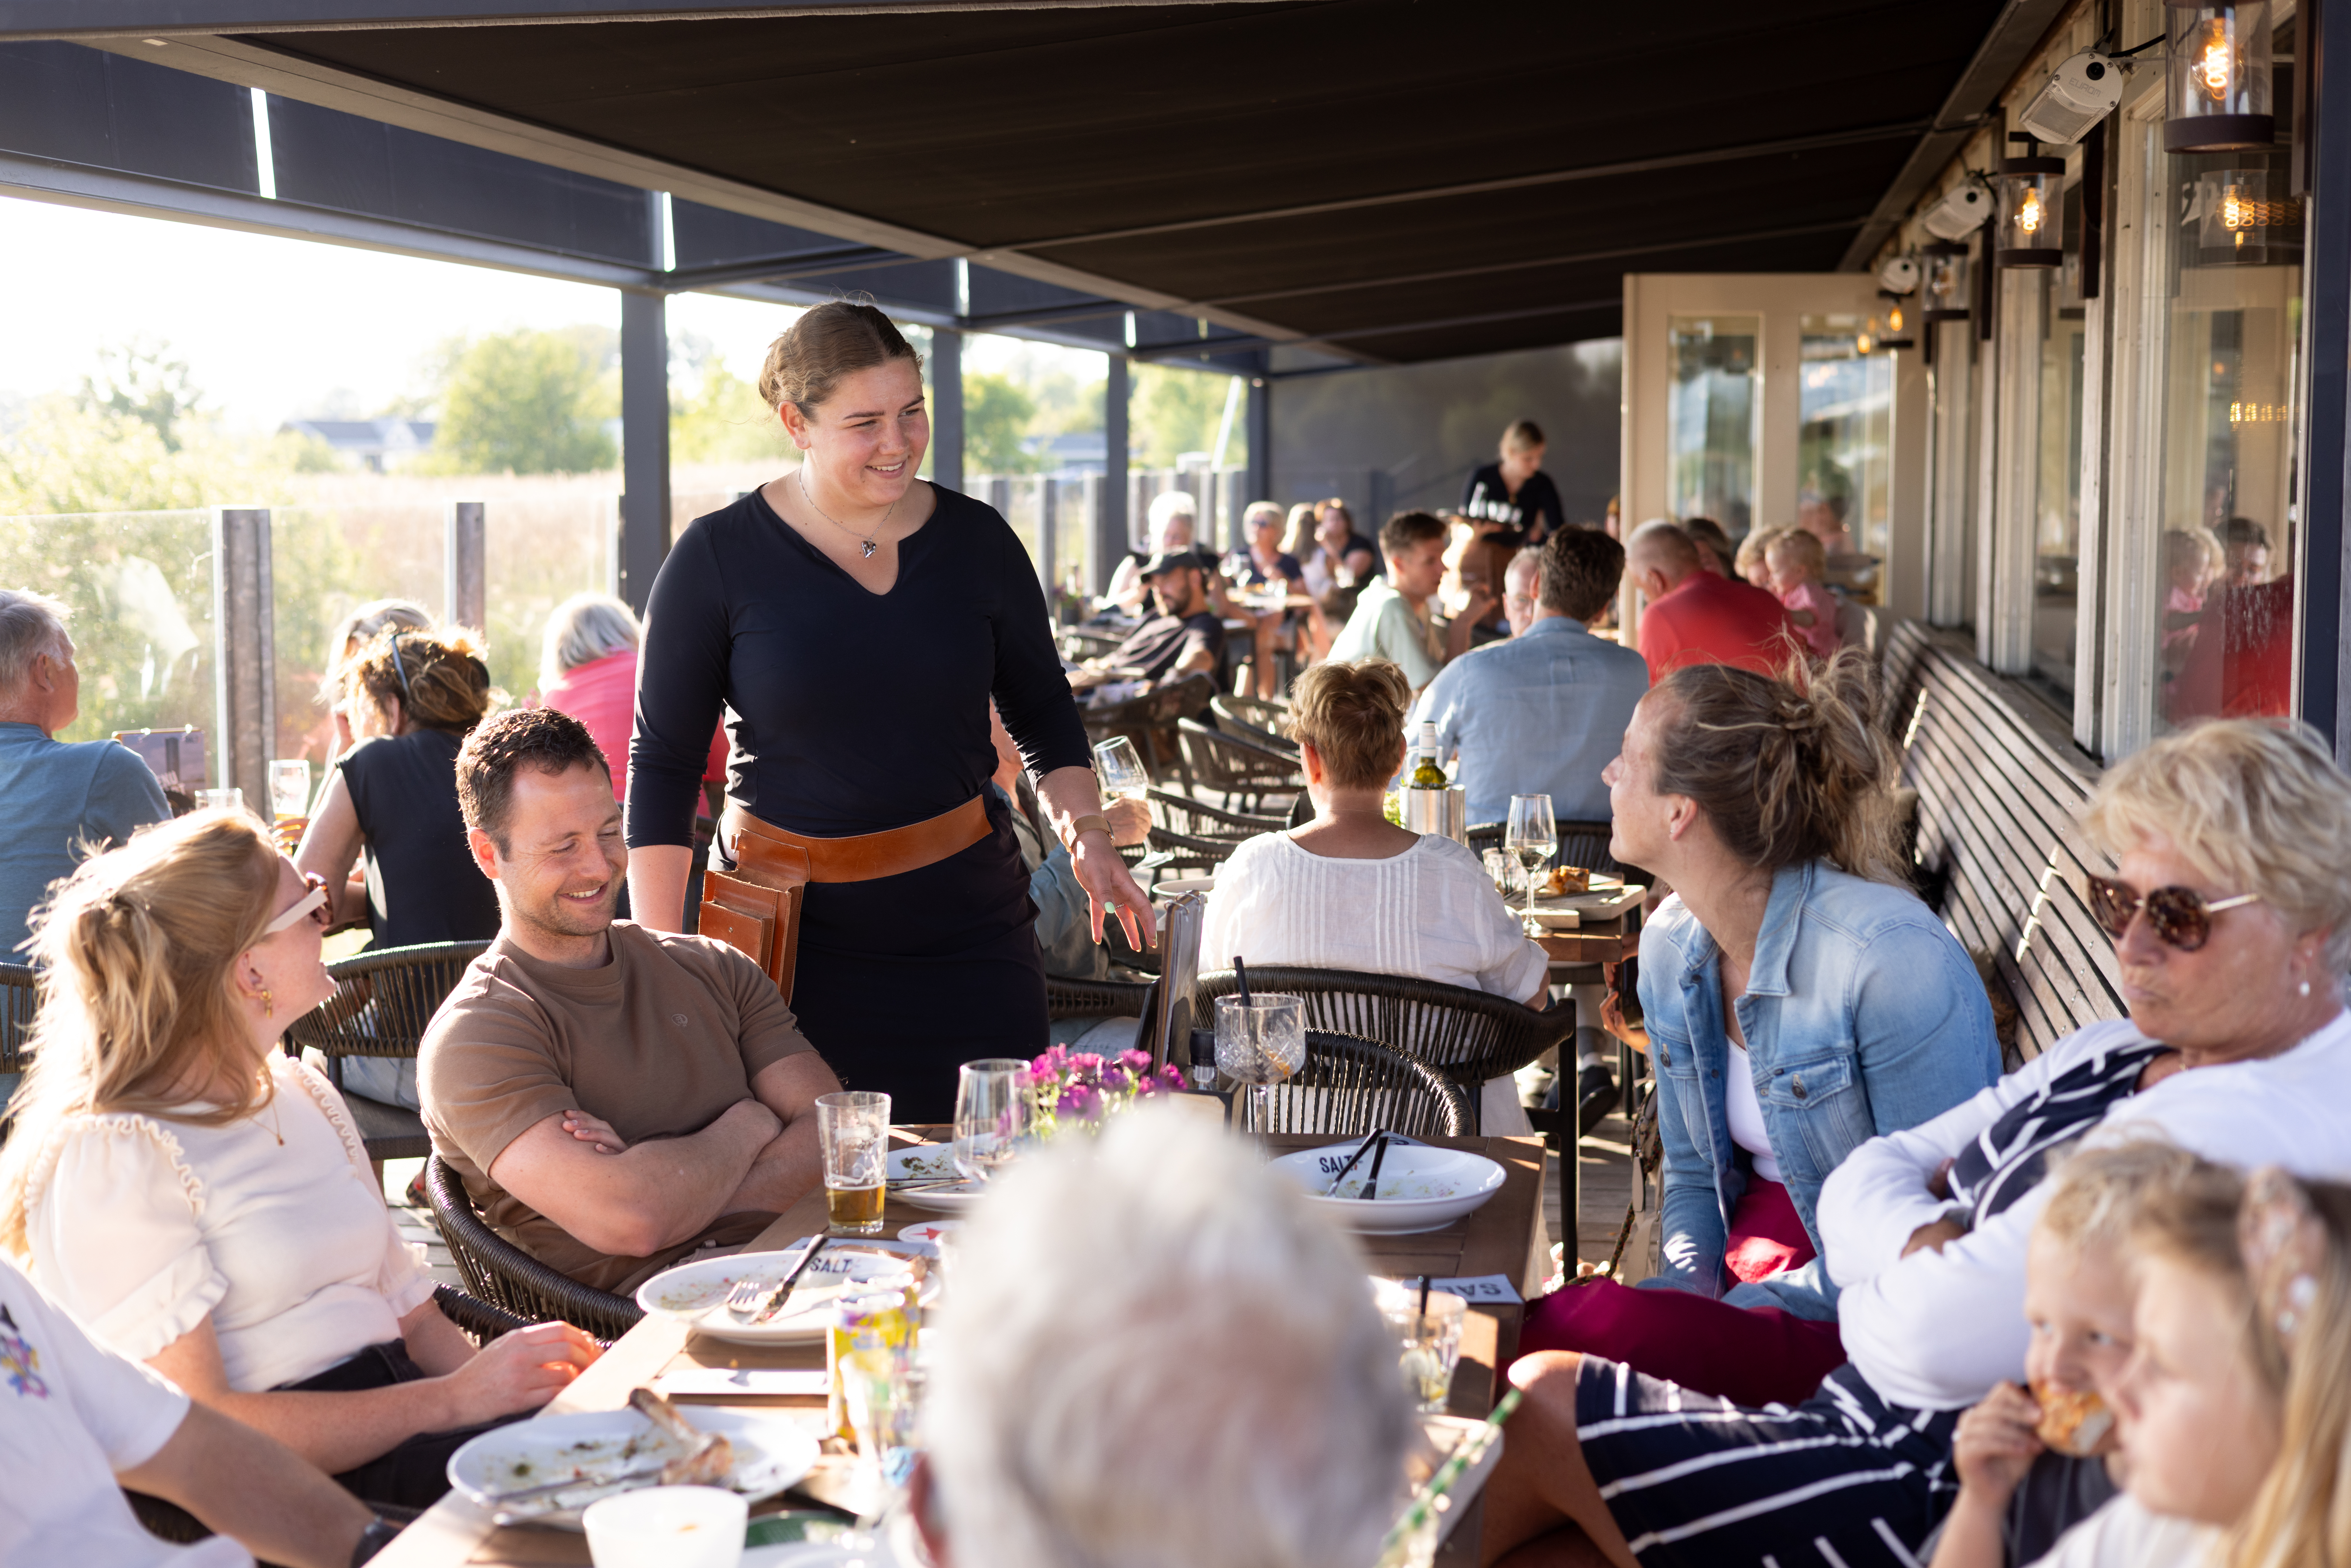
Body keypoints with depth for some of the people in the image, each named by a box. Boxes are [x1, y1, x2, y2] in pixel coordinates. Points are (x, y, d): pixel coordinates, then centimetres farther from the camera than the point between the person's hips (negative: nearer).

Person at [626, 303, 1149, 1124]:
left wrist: (1084, 831, -4)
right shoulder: (717, 557, -4)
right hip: (791, 939, -2)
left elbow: (1043, 711, 15)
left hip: (966, 928, 2)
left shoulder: (977, 540, 3)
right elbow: (662, 762, 0)